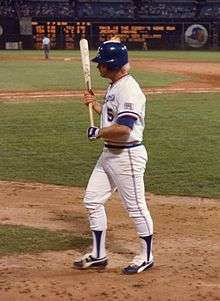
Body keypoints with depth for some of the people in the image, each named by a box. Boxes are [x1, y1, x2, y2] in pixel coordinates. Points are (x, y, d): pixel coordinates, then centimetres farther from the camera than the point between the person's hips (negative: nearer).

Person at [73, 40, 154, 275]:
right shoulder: (114, 87, 12)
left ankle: (147, 256, 20)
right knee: (92, 200, 12)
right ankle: (98, 255, 23)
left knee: (136, 206, 3)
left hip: (128, 155, -11)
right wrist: (95, 105, 11)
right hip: (109, 154, 11)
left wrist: (97, 133, -16)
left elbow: (123, 129, -30)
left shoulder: (128, 90, -21)